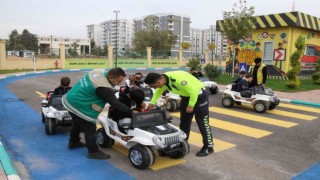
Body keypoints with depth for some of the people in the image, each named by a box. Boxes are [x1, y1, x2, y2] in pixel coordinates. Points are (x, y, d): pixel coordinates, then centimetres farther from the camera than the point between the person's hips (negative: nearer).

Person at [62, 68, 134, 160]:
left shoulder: (98, 72, -3)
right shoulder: (105, 88, -28)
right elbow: (116, 104, -25)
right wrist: (131, 111, -17)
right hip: (80, 107, -10)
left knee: (77, 124, 30)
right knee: (90, 130, 3)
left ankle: (73, 142, 51)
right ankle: (94, 152, 17)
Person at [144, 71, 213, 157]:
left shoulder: (178, 79, -38)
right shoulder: (163, 79, -11)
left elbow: (193, 91, -30)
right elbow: (158, 91, 11)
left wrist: (191, 105, -21)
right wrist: (152, 103, 8)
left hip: (199, 95, -8)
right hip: (186, 96, 8)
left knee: (202, 122, -3)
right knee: (184, 121, 13)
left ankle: (208, 147, 10)